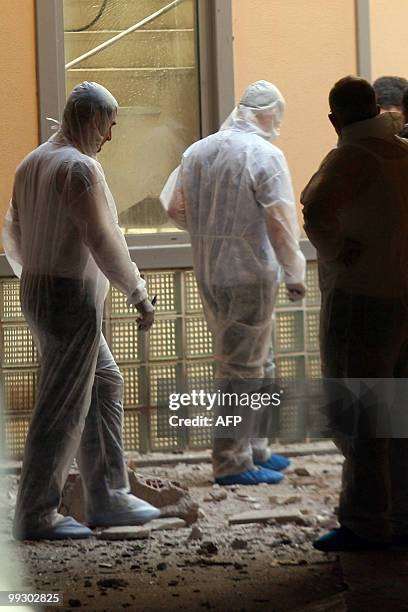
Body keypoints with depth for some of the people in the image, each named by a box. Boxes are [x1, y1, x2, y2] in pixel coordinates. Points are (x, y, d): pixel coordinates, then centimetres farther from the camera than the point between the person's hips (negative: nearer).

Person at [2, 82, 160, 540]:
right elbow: (103, 240, -20)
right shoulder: (80, 167, -17)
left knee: (105, 386, 17)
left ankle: (108, 497, 20)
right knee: (62, 408, -3)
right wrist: (139, 295, -13)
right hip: (72, 298, -10)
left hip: (37, 292, 10)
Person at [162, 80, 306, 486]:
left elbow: (174, 208, 11)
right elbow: (280, 222, -17)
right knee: (243, 369, -1)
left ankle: (254, 449, 27)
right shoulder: (265, 155, -13)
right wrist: (295, 273, -8)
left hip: (209, 273, 7)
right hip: (250, 273, -7)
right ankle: (232, 463, 2)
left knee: (258, 364, 20)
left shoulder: (198, 151, 7)